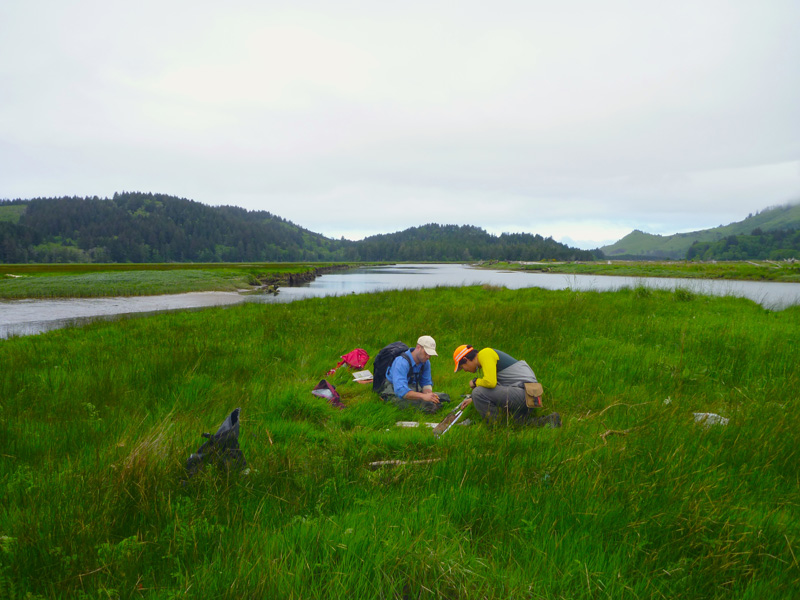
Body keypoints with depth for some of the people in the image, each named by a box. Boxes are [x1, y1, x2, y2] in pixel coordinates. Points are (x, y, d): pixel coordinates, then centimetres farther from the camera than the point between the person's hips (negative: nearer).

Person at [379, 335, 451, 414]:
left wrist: (429, 395, -22)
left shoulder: (425, 362, -7)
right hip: (394, 392, -6)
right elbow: (400, 390, -41)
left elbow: (426, 383, 1)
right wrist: (423, 396, -48)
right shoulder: (402, 362, -31)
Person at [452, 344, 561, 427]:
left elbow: (490, 383, -25)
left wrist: (475, 382, -3)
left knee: (478, 392, -17)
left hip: (523, 392, -11)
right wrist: (472, 400, 38)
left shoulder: (485, 353, -9)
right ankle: (549, 420, 11)